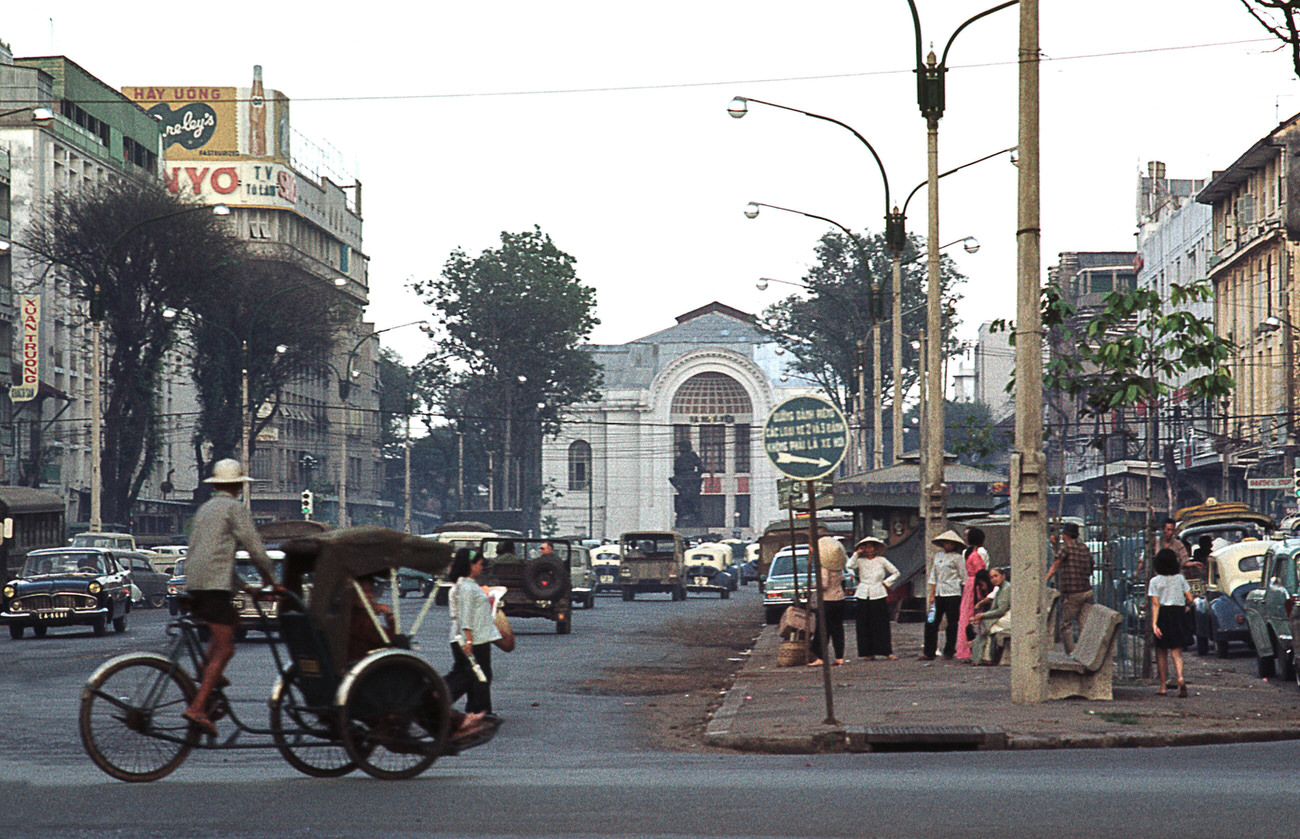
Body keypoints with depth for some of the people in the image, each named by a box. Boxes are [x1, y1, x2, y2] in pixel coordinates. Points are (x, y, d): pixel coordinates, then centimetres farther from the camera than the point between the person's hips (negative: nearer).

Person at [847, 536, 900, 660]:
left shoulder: (881, 560, 6)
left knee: (882, 625, -4)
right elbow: (850, 565, -14)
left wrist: (886, 583, 2)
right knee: (865, 625, 0)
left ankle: (888, 652, -3)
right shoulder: (860, 561, 7)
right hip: (863, 595, 1)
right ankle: (869, 653, 6)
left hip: (878, 594, -1)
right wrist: (857, 553, -7)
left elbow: (895, 573, 13)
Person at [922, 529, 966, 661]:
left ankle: (949, 652, 8)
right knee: (932, 623, 1)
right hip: (939, 594, 5)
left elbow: (963, 578, -1)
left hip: (953, 594, -5)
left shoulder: (957, 558, -2)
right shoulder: (938, 556, 14)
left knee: (951, 624, -1)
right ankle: (929, 653, 4)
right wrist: (932, 595, 12)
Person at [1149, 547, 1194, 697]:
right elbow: (1190, 599, 2)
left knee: (1161, 652, 10)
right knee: (1177, 652, 2)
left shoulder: (1155, 581, -4)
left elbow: (1155, 604, -11)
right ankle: (1180, 678, -23)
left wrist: (1154, 623, -15)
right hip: (1178, 614, 2)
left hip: (1163, 615, -2)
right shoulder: (1180, 578, 3)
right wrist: (1185, 607, 24)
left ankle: (1163, 685, 12)